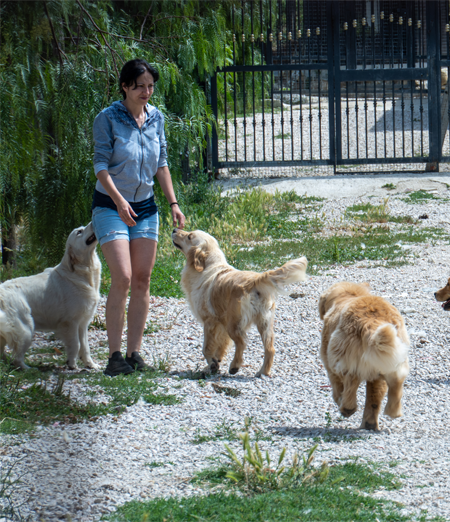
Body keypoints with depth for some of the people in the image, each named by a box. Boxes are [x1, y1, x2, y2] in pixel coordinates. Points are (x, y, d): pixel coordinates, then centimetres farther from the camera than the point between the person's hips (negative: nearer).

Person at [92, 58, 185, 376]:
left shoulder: (156, 117, 6)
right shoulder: (108, 119, -9)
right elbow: (101, 165, -13)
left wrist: (173, 203, 8)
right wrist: (119, 201, -24)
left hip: (145, 206, 5)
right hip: (111, 206, -5)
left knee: (142, 280, 2)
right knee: (122, 279, -15)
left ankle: (135, 352, 7)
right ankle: (115, 355, -10)